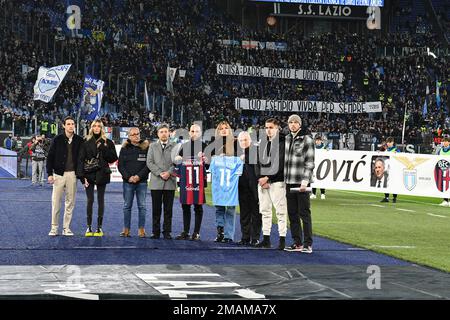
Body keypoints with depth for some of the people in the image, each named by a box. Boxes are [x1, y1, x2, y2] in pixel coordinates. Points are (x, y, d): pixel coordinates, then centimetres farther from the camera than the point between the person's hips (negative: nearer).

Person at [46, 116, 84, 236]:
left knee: (70, 202, 5)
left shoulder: (79, 140, 3)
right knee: (56, 201, -1)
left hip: (72, 174, 1)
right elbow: (50, 157, 2)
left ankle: (66, 228, 12)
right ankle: (54, 228, 7)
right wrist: (50, 174, -4)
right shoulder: (58, 139, 0)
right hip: (59, 173, -1)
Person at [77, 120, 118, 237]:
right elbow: (81, 159, 1)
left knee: (101, 200, 4)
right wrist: (82, 175, -8)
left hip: (101, 174, 0)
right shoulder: (86, 142, 5)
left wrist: (104, 148, -12)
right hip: (89, 174, 0)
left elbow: (113, 158, 0)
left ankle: (99, 227, 8)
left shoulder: (107, 142, 6)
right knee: (90, 200, -1)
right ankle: (89, 227, 4)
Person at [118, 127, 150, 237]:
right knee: (127, 206, 4)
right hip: (127, 182, 1)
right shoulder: (125, 148, 7)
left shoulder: (146, 147, 3)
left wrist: (139, 176, -11)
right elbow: (120, 165, 5)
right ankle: (126, 229, 7)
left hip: (142, 181, -1)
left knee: (142, 206, 0)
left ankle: (141, 229, 3)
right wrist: (128, 177, -8)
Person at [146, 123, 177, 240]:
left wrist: (169, 173, -12)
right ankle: (155, 232, 7)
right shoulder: (153, 146, 12)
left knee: (168, 209, 2)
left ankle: (167, 232, 6)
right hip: (156, 182, 0)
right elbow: (149, 162, 3)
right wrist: (160, 173, -9)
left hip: (170, 182, 0)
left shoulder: (174, 147, 9)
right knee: (156, 209, 2)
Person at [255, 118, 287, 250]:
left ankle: (282, 239, -7)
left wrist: (267, 178, -13)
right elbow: (259, 163, 14)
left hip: (277, 182, -7)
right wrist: (260, 178, -1)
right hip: (262, 182, 7)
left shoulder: (282, 143, -5)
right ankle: (266, 238, 14)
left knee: (280, 211, -7)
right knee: (265, 211, 9)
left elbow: (280, 164, -12)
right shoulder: (263, 144, 17)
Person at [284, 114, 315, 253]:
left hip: (301, 183, -6)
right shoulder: (286, 139, 14)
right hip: (289, 182, 6)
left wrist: (305, 180, -17)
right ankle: (297, 243, 15)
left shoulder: (307, 140, -4)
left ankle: (308, 244, -2)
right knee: (292, 213, 8)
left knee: (304, 213, -5)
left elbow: (310, 162, -8)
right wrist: (282, 178, 16)